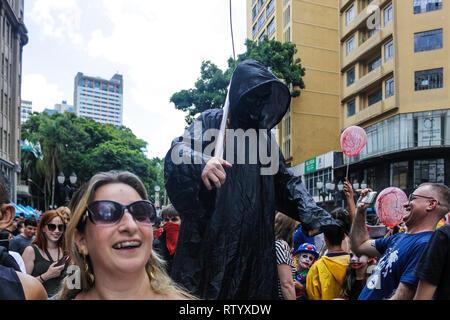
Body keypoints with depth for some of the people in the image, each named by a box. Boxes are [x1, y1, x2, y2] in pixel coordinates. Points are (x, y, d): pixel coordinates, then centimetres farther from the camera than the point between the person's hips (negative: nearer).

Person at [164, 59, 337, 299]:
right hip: (211, 238, -5)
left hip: (255, 243, 5)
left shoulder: (263, 136, 17)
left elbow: (285, 181, 16)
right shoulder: (212, 122, 2)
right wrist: (200, 163, -37)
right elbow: (178, 150, -14)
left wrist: (311, 214, 0)